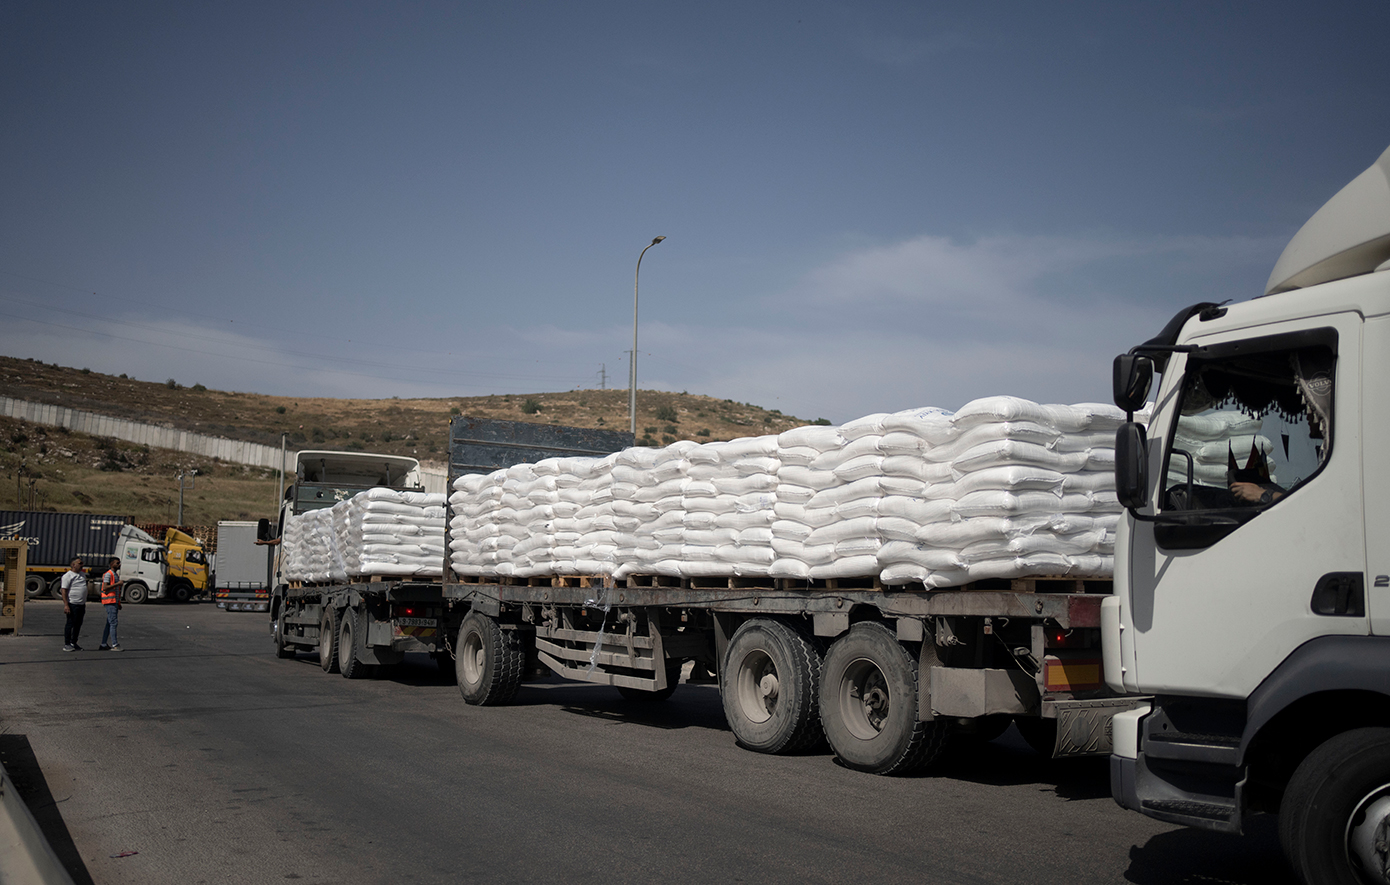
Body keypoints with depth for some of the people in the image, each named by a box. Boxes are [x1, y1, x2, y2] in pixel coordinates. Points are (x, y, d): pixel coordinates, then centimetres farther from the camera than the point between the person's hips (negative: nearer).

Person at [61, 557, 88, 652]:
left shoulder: (83, 574, 15)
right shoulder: (67, 576, -9)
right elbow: (64, 591, -13)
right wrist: (66, 605, -20)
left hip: (82, 604, 7)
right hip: (72, 604, -7)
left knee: (78, 624, 11)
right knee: (70, 624, -3)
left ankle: (74, 643, 20)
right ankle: (67, 644, 3)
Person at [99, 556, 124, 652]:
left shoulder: (116, 575, 19)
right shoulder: (108, 574, -10)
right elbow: (105, 588, -21)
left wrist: (118, 603, 23)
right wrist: (117, 584, -23)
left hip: (114, 602, 9)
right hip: (109, 602, -9)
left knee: (109, 624, 10)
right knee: (113, 623, -12)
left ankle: (103, 645, 13)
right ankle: (114, 645, -13)